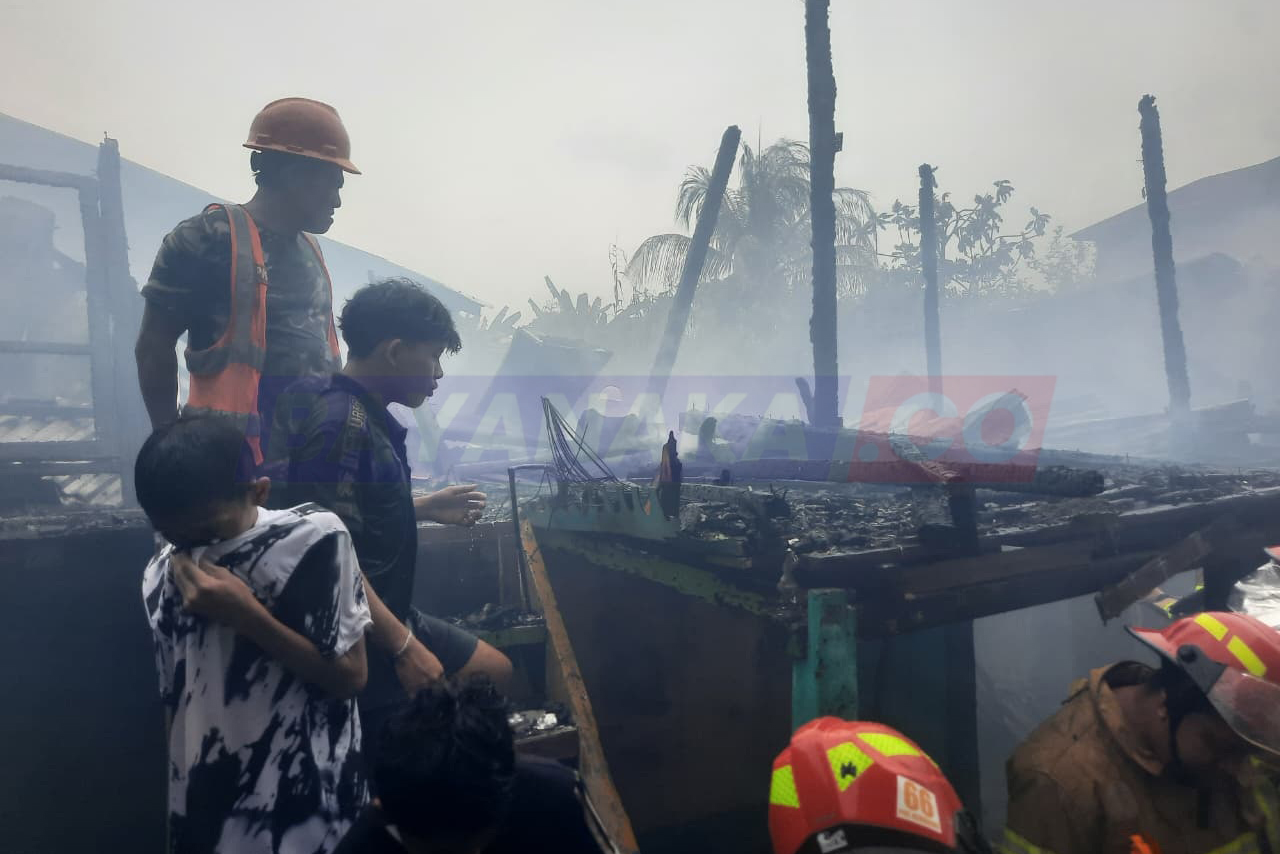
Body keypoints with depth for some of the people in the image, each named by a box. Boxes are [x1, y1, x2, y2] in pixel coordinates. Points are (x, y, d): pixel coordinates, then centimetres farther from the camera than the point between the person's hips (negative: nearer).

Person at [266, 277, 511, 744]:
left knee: (494, 671, 17)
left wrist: (425, 507, 19)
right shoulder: (342, 425, -23)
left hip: (380, 618, 10)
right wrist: (404, 647, -24)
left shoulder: (361, 415, 8)